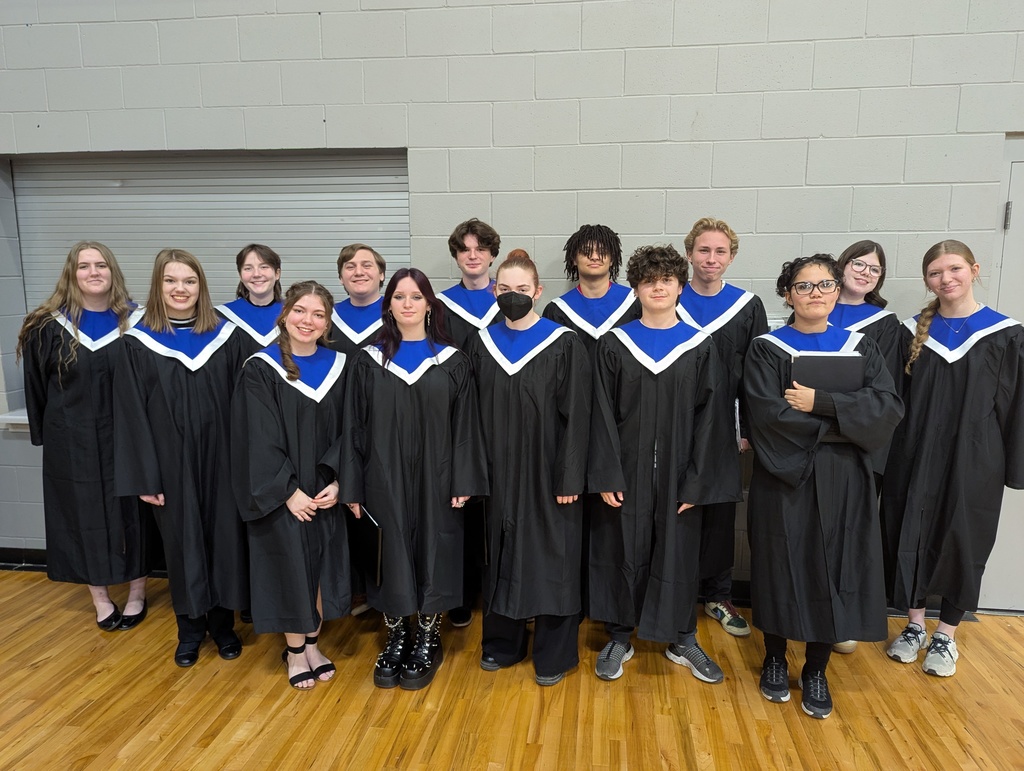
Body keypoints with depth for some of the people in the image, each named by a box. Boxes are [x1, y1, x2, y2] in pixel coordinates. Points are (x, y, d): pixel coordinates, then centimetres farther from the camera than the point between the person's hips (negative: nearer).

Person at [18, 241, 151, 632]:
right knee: (84, 516, 10)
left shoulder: (136, 321, -4)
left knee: (131, 513, 8)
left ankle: (137, 593, 25)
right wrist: (44, 431, 8)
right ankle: (99, 597, 27)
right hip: (72, 441, 1)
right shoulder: (48, 326, -2)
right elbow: (36, 383, 6)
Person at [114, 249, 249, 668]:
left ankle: (223, 621, 26)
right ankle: (190, 626, 28)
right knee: (182, 539, 10)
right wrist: (144, 476, -6)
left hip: (220, 457, 1)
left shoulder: (226, 336, 0)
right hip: (171, 461, 0)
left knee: (223, 535, 8)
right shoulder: (138, 342, -1)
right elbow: (131, 413, -3)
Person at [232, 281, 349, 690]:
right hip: (281, 494, -3)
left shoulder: (338, 366, 2)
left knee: (322, 562, 10)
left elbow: (347, 431, 2)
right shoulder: (260, 369, -8)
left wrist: (336, 482, -8)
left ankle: (312, 642, 30)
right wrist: (288, 491, -15)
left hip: (327, 491, 3)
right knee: (290, 563, 4)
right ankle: (295, 649, 26)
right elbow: (259, 440, -11)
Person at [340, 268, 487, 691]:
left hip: (435, 481, 0)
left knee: (431, 559, 8)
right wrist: (353, 488, -1)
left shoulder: (452, 362, 0)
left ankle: (428, 640, 27)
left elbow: (465, 426, -1)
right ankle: (396, 638, 29)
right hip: (384, 481, 1)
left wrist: (463, 482, -7)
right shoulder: (369, 361, 2)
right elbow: (355, 427, 2)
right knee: (391, 560, 9)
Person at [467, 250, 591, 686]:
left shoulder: (563, 345, -9)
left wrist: (570, 479, -12)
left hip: (547, 473, -3)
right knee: (501, 555, 14)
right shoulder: (482, 344, 3)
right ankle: (503, 641, 33)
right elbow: (474, 415, 6)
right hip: (498, 474, 4)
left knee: (551, 556, 6)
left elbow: (576, 416, -9)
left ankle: (554, 653, 24)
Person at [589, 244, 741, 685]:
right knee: (622, 551, 9)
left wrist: (697, 481, -7)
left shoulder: (700, 347, 0)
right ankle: (619, 637, 27)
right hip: (627, 473, 0)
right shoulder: (613, 346, -2)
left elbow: (708, 417, -2)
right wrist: (606, 476, -10)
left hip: (678, 474, 1)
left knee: (678, 553, 12)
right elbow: (602, 414, -4)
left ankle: (682, 639, 31)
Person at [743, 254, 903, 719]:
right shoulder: (766, 350, -3)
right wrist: (841, 422, -13)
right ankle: (775, 659, 29)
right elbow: (767, 415, -16)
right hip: (782, 480, -2)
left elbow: (889, 407, -8)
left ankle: (816, 671, 26)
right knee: (780, 570, 7)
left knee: (831, 573, 7)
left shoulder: (860, 348, 6)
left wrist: (819, 403, -18)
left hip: (842, 483, 2)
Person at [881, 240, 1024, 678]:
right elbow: (895, 397, 5)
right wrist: (889, 455, 3)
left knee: (961, 541, 8)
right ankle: (914, 626, 27)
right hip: (915, 456, 2)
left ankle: (946, 636, 26)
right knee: (911, 537, 9)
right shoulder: (914, 333, 2)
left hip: (972, 459, -2)